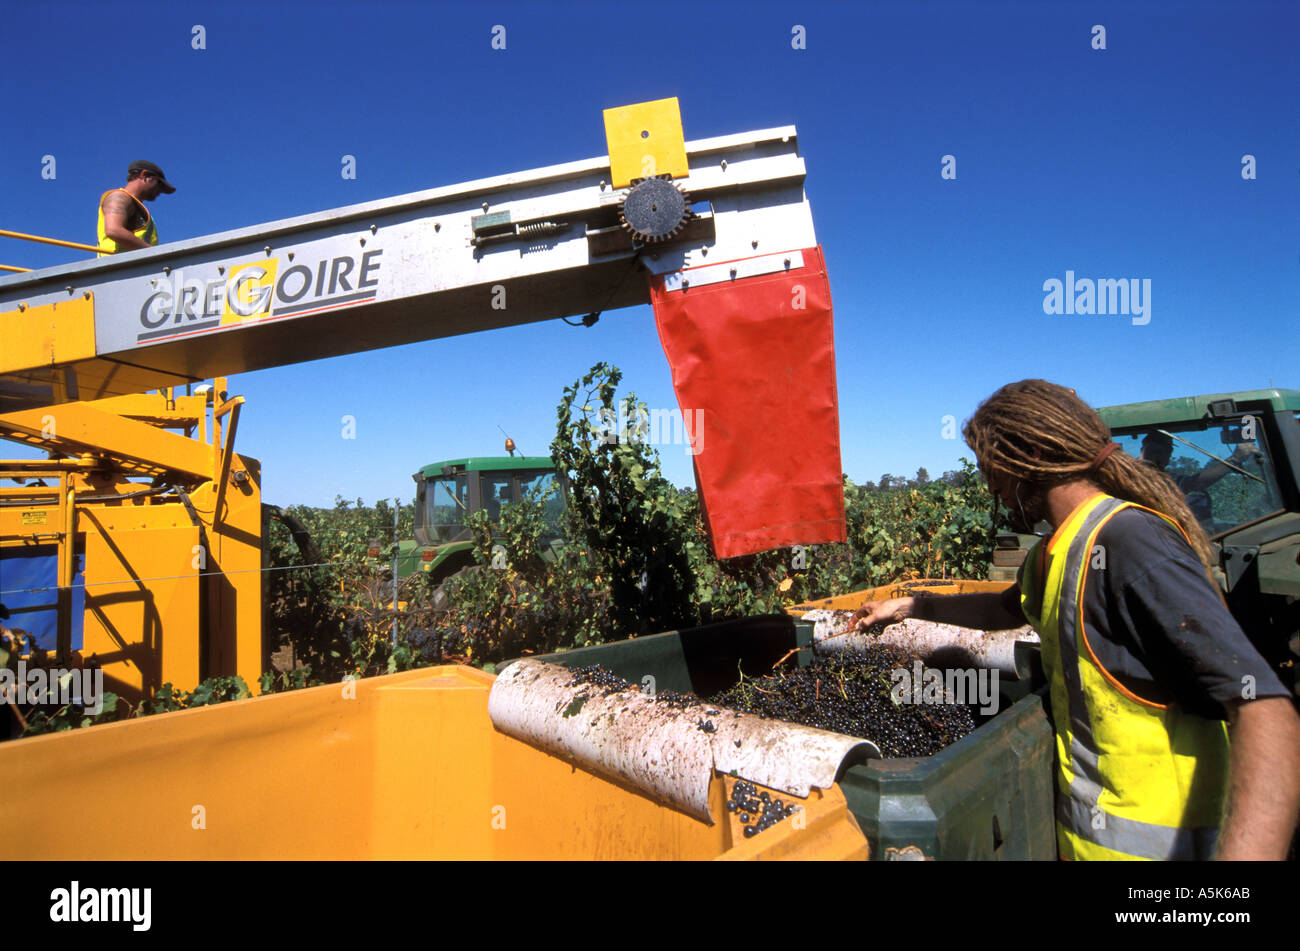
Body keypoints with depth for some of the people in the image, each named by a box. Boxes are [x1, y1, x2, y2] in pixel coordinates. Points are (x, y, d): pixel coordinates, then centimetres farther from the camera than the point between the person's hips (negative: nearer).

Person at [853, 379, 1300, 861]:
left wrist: (1242, 850, -46)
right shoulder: (1055, 554, 6)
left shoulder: (1130, 543, -24)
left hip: (1150, 842, -8)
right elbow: (1008, 608, 29)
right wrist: (912, 607, 25)